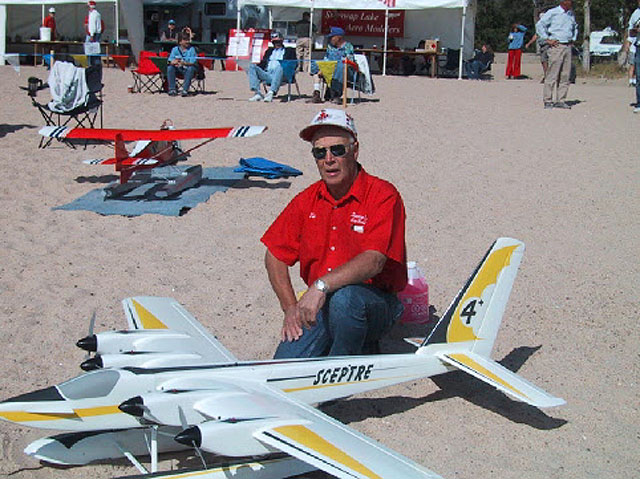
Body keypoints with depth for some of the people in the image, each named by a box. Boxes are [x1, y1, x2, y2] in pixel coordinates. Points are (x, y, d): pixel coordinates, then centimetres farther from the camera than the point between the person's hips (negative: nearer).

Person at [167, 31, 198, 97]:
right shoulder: (175, 49, 3)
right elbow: (170, 61, -5)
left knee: (191, 68, -35)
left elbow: (193, 62, -16)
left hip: (188, 69, -3)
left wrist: (184, 63, -34)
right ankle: (172, 89, -19)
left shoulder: (191, 49, -5)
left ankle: (185, 90, -34)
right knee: (169, 68, -23)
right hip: (178, 70, 3)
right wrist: (174, 62, -29)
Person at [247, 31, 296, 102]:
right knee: (252, 67, -21)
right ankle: (257, 93, -32)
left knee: (279, 66, -39)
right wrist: (256, 66, 5)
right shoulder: (269, 51, 34)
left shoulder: (289, 51, 23)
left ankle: (271, 93, -56)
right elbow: (263, 63, 25)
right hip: (267, 74, 4)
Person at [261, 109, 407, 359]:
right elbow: (275, 255, 11)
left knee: (344, 298, -39)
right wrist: (291, 308, -1)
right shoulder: (307, 200, 7)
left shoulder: (383, 195, -10)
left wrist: (321, 286, -36)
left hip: (377, 303, -4)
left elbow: (374, 261, -24)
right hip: (319, 304, 5)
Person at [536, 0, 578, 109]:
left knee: (565, 75, 3)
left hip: (568, 47, 7)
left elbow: (575, 27, 35)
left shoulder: (571, 14, 17)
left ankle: (561, 100, 7)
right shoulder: (552, 12, -4)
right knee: (552, 75, -9)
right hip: (556, 46, -7)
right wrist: (547, 40, -11)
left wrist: (573, 39, 21)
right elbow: (539, 25, -8)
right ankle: (547, 101, -6)